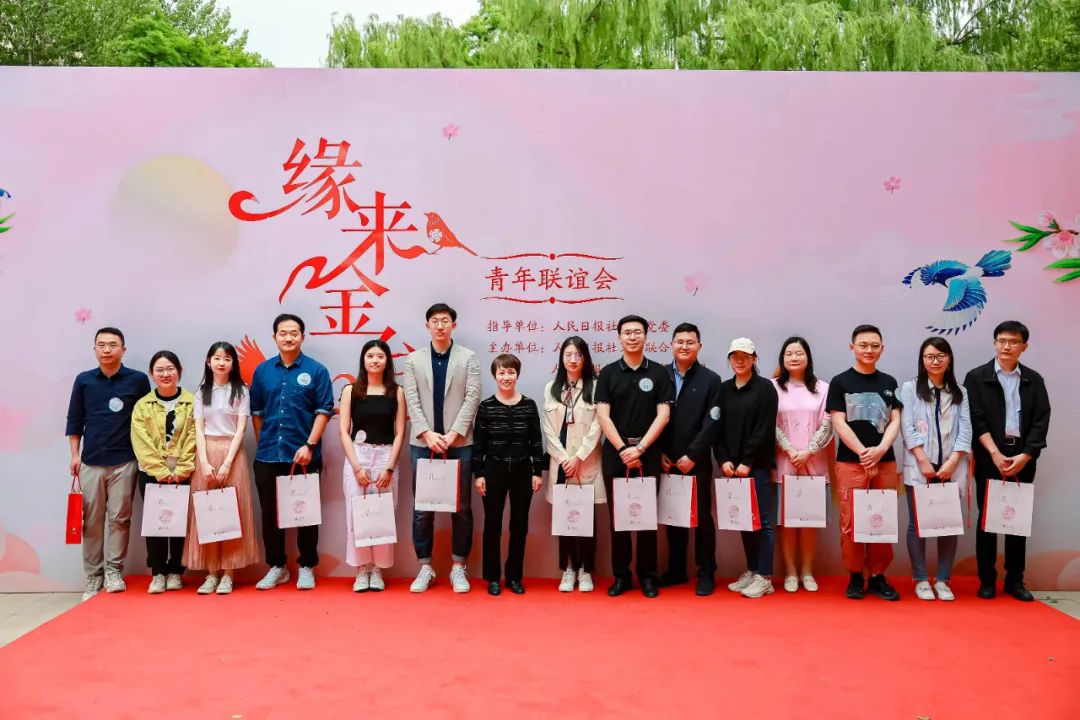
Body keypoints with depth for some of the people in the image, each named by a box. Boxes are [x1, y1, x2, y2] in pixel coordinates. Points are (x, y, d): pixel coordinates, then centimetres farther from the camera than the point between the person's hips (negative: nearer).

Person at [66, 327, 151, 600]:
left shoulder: (138, 380, 0)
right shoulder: (83, 380, 6)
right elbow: (74, 421, 11)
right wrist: (75, 455, 5)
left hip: (124, 462, -2)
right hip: (90, 462, 2)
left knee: (119, 518, 0)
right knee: (91, 520, 5)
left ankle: (114, 572, 9)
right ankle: (93, 575, 13)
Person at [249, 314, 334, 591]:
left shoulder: (316, 370, -3)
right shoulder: (262, 370, 7)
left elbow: (324, 411, -6)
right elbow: (256, 411, 12)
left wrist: (309, 445, -13)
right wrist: (262, 444, 8)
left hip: (304, 456, -3)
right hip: (267, 456, 3)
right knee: (270, 513, 9)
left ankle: (307, 567, 18)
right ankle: (276, 566, 23)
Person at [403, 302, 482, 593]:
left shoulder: (468, 357, 5)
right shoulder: (413, 359, 8)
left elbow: (472, 397, -3)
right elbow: (412, 400, 1)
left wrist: (453, 433, -13)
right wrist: (427, 433, -11)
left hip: (459, 443, -1)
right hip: (423, 443, 1)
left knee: (461, 508, 4)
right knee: (422, 508, 5)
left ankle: (458, 567, 15)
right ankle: (425, 567, 15)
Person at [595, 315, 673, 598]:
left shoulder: (659, 373, 3)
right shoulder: (608, 373, 5)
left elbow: (663, 415, -4)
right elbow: (603, 416, -2)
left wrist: (639, 449, -12)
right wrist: (623, 449, -12)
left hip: (648, 455, -1)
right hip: (615, 454, 1)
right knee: (617, 517, 5)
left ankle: (648, 575, 14)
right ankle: (621, 575, 15)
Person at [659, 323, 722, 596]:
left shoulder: (711, 379, 0)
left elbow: (712, 424, -6)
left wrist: (691, 456, -12)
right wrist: (660, 454, -4)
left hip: (697, 461, -2)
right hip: (667, 461, 2)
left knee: (702, 517, 4)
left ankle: (706, 573, 14)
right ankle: (676, 569, 22)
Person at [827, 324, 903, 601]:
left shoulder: (889, 383, 10)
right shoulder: (840, 382, 1)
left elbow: (895, 421, 5)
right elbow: (839, 423, -5)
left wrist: (880, 450, -12)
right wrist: (863, 453, -15)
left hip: (885, 462, 3)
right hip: (850, 462, -3)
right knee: (851, 522, 0)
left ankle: (878, 576, 17)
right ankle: (855, 576, 12)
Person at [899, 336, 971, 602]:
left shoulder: (959, 392, 11)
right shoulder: (910, 388, 4)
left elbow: (965, 430, 3)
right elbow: (907, 427, -4)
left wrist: (952, 462, -9)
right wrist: (923, 461, -11)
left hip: (950, 468, 2)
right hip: (919, 468, -2)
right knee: (917, 523, 1)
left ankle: (943, 579, 15)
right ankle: (921, 579, 10)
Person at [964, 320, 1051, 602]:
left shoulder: (1034, 380, 9)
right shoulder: (977, 377, 1)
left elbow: (1041, 421, 1)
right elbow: (976, 420, -6)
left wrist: (1024, 456, -11)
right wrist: (996, 454, -14)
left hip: (1023, 459, 2)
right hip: (989, 459, -2)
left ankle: (1015, 580, 16)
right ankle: (987, 580, 10)